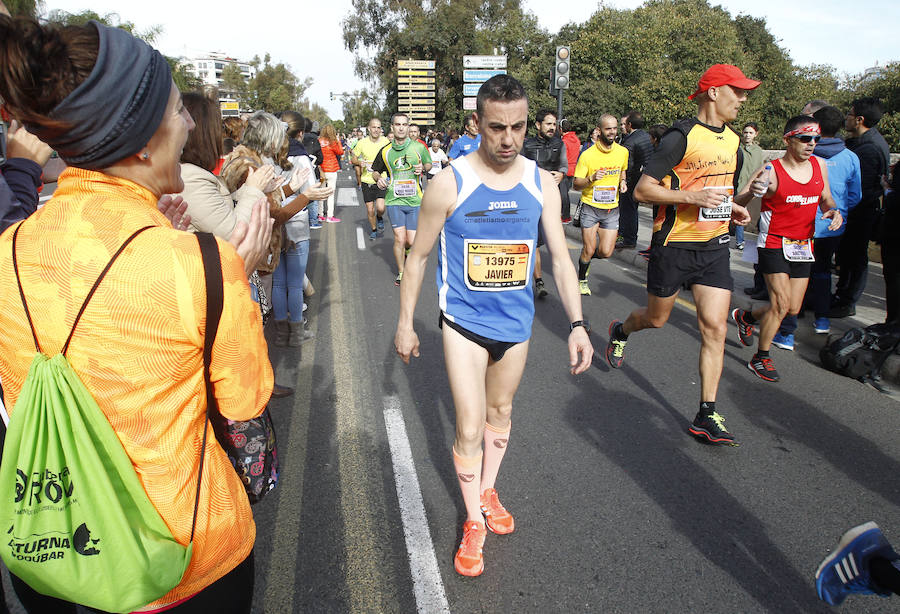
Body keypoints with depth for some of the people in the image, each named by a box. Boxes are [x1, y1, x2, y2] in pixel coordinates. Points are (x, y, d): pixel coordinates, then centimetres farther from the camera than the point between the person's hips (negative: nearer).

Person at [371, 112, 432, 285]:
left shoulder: (419, 147, 2)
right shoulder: (385, 151, 4)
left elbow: (429, 164, 18)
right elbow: (375, 171, 18)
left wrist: (423, 169, -5)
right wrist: (378, 178, -5)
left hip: (415, 200, 0)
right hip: (394, 200, 0)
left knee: (412, 241, -1)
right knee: (399, 239, -5)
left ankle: (405, 251, 36)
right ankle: (401, 272, 15)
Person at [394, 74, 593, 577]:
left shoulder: (542, 183, -4)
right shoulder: (449, 184, -14)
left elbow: (561, 256, -1)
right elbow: (419, 256, -4)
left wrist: (577, 323, -9)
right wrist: (405, 323, -2)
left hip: (516, 323, 4)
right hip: (465, 323, -3)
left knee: (500, 412, 20)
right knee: (470, 427, -2)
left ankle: (488, 489, 45)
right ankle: (474, 522, 21)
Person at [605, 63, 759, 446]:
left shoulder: (733, 140, 13)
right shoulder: (682, 136, -12)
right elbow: (642, 189, -16)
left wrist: (733, 208, 10)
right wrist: (692, 197, -25)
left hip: (715, 246, 6)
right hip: (674, 245, -6)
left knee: (715, 328, -3)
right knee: (656, 319, 11)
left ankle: (706, 415, 4)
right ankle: (620, 332, 47)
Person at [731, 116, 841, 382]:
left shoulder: (819, 165, 5)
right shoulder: (772, 172, -14)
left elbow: (826, 199, 18)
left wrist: (833, 211, -5)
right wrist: (751, 192, -41)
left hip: (803, 247, 6)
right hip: (774, 245, -6)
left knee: (793, 308, 8)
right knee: (781, 303, -12)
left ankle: (746, 317, 35)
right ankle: (760, 358, 6)